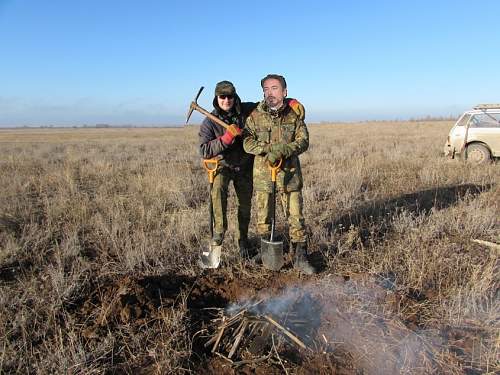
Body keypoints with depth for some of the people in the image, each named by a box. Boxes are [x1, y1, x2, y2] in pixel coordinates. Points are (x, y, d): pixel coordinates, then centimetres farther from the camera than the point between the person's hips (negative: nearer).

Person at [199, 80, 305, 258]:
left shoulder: (247, 110, -11)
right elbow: (204, 151, -27)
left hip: (245, 166, 3)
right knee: (219, 189, -34)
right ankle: (219, 230, -15)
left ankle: (243, 240, 33)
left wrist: (291, 102, -20)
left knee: (245, 205, 11)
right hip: (223, 165, -2)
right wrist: (227, 137, -38)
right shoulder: (209, 122, -17)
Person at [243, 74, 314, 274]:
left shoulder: (294, 115, 4)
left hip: (289, 173, 0)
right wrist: (271, 148, -22)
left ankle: (300, 257, 14)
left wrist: (282, 151, -21)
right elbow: (247, 143, -7)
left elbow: (303, 141, -4)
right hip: (263, 173, 0)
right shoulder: (255, 116, 2)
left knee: (295, 217, 2)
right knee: (263, 217, 10)